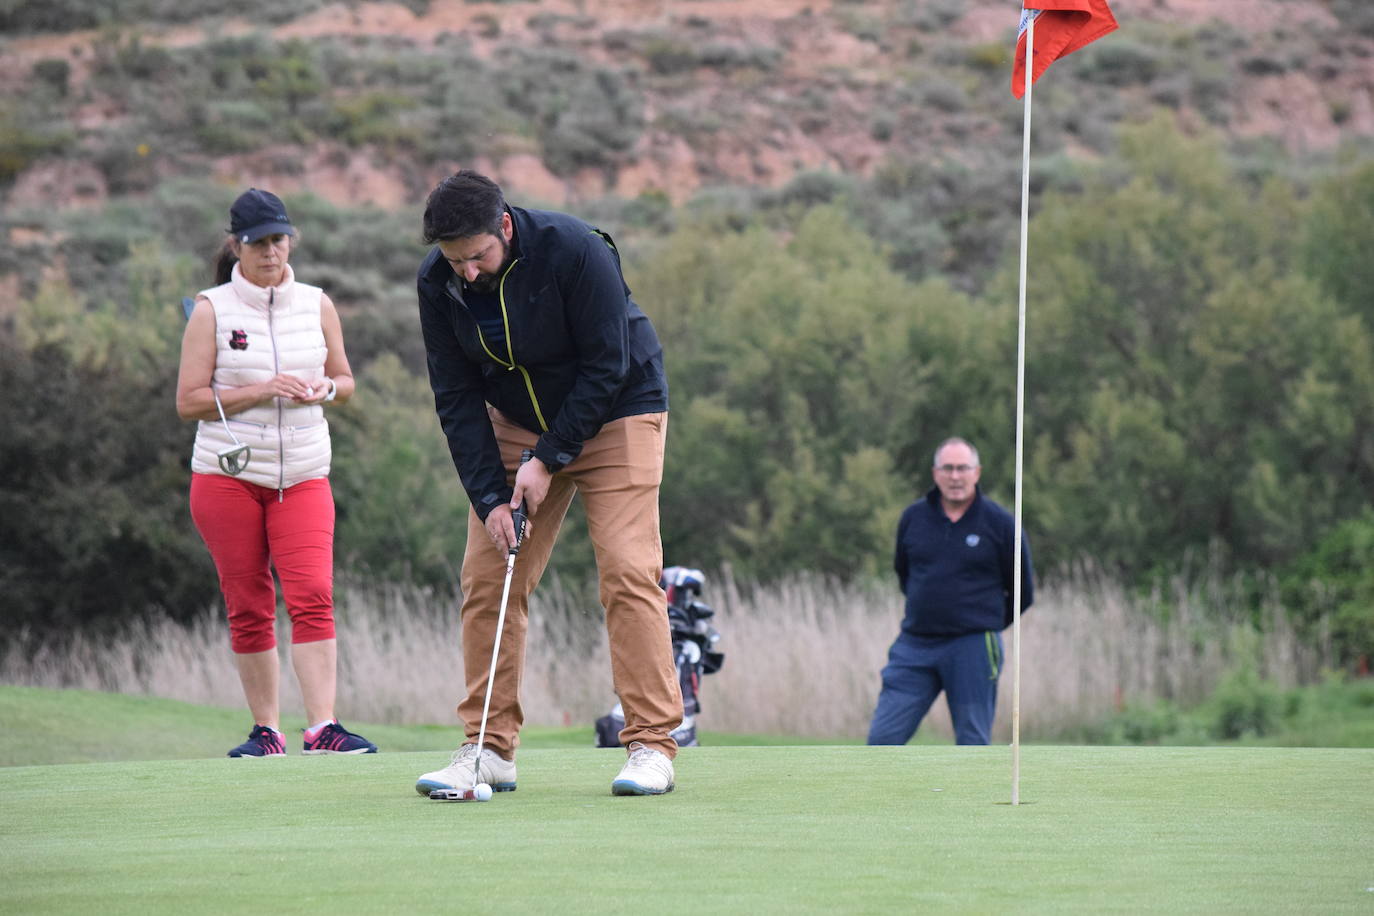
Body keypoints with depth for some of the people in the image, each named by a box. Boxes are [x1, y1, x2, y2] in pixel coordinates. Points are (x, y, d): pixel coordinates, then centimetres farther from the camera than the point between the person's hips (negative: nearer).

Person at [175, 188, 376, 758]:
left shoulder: (317, 305, 8)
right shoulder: (212, 310, -1)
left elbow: (345, 381, 19)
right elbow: (188, 401, -4)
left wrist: (323, 388, -5)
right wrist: (259, 392, -15)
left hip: (303, 475, 2)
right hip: (227, 474, -1)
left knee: (312, 596, -14)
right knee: (248, 609, 1)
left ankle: (322, 727, -18)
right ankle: (266, 729, 10)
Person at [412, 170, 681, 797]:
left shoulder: (576, 251, -28)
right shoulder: (437, 284, -14)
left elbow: (606, 367, -23)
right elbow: (456, 398, -9)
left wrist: (548, 460, -23)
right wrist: (490, 496, -17)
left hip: (615, 413, -4)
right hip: (516, 424, 4)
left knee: (628, 573, -15)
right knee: (487, 578, -4)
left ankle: (652, 747, -12)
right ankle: (489, 750, 1)